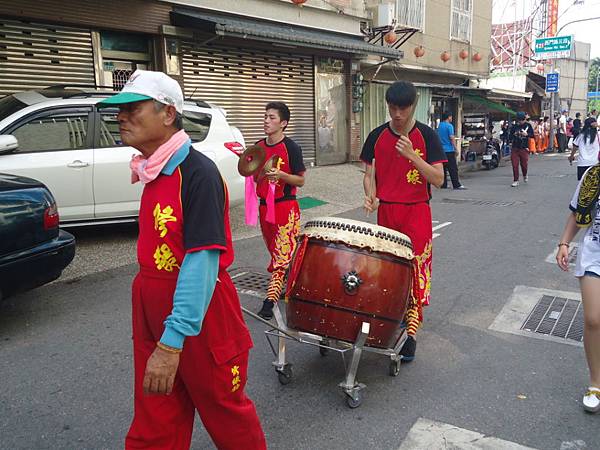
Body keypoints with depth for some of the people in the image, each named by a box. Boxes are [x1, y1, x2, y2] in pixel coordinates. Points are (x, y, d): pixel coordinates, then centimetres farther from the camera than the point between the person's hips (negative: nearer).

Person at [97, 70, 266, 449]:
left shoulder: (197, 173, -20)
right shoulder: (153, 171, 7)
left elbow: (202, 260, -25)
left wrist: (171, 343, -27)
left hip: (198, 315, -8)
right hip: (152, 312, 8)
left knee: (222, 407, 14)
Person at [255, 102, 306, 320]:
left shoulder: (291, 148, -10)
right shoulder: (259, 146, 8)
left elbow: (300, 180, -9)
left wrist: (280, 174, -25)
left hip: (286, 206, -7)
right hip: (264, 204, 7)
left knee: (282, 254, -7)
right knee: (274, 250, 16)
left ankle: (270, 300, -8)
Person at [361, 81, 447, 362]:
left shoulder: (426, 136, -5)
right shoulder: (377, 136, 3)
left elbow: (438, 180, -10)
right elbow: (369, 174, 6)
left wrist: (411, 155, -22)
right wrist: (371, 197, -14)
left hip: (416, 212, -3)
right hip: (385, 212, 3)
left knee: (414, 271, -3)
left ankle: (410, 333, 7)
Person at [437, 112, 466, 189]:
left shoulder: (439, 126, 13)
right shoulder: (449, 126, -9)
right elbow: (452, 138, -15)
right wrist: (456, 149, -12)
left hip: (441, 150, 7)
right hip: (449, 150, -7)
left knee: (443, 168, 8)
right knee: (453, 168, -6)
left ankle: (443, 185, 8)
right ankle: (457, 185, -7)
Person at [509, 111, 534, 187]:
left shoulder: (528, 126, 4)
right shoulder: (514, 126, 7)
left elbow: (532, 135, 5)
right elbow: (510, 136, 11)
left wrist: (527, 134, -14)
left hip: (524, 148, -1)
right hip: (515, 148, 1)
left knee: (524, 164, 2)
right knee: (515, 165, -4)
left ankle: (525, 175, 33)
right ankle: (515, 180, 4)